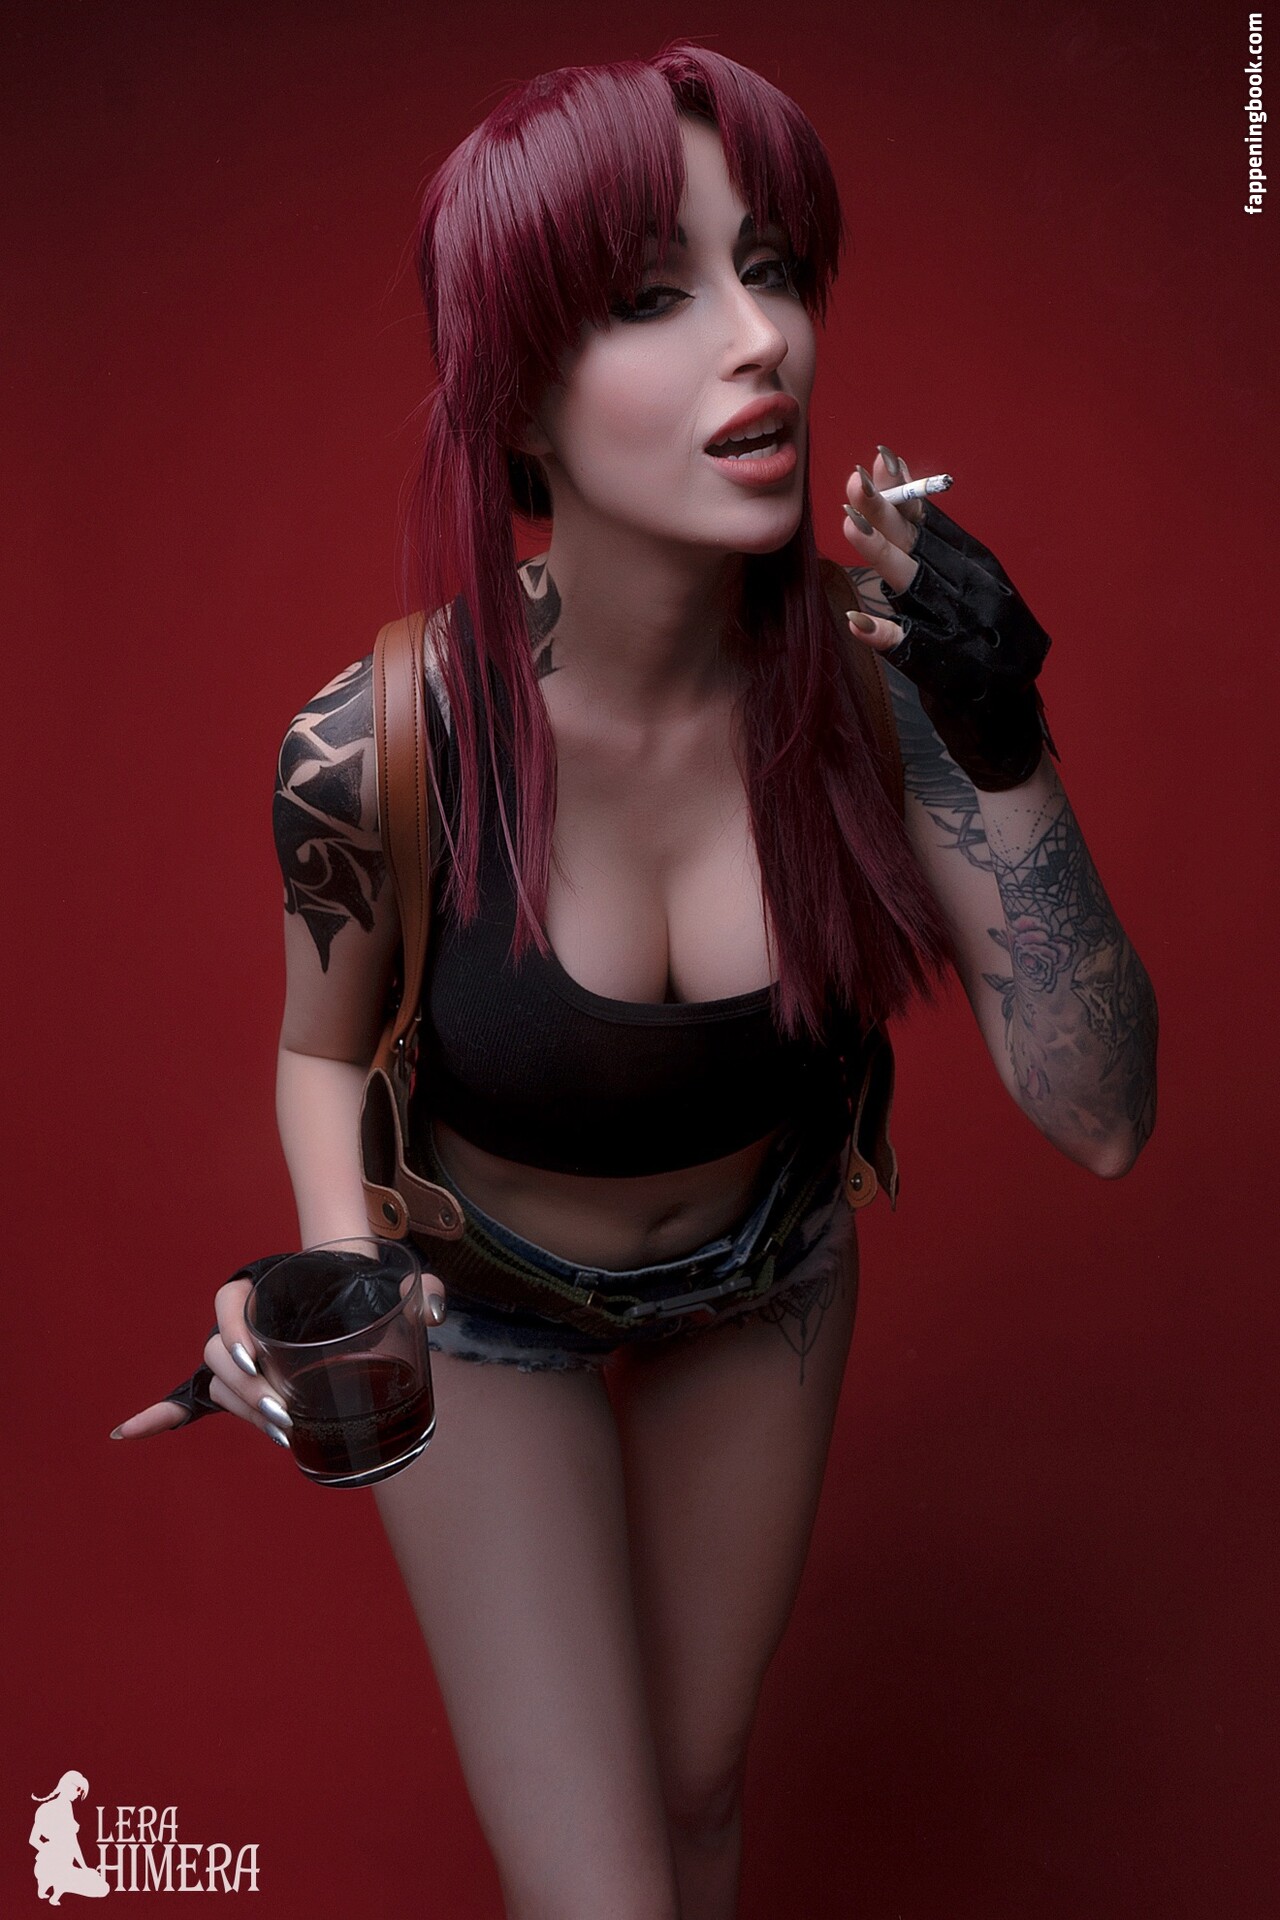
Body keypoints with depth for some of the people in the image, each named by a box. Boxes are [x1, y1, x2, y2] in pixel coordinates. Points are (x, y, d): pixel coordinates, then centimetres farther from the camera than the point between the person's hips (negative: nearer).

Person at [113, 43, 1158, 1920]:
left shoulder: (870, 668, -24)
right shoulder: (377, 750, -29)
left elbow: (1101, 1116, -22)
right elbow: (326, 1049, -8)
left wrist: (998, 750, -35)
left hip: (767, 1270, 3)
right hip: (490, 1307, -2)